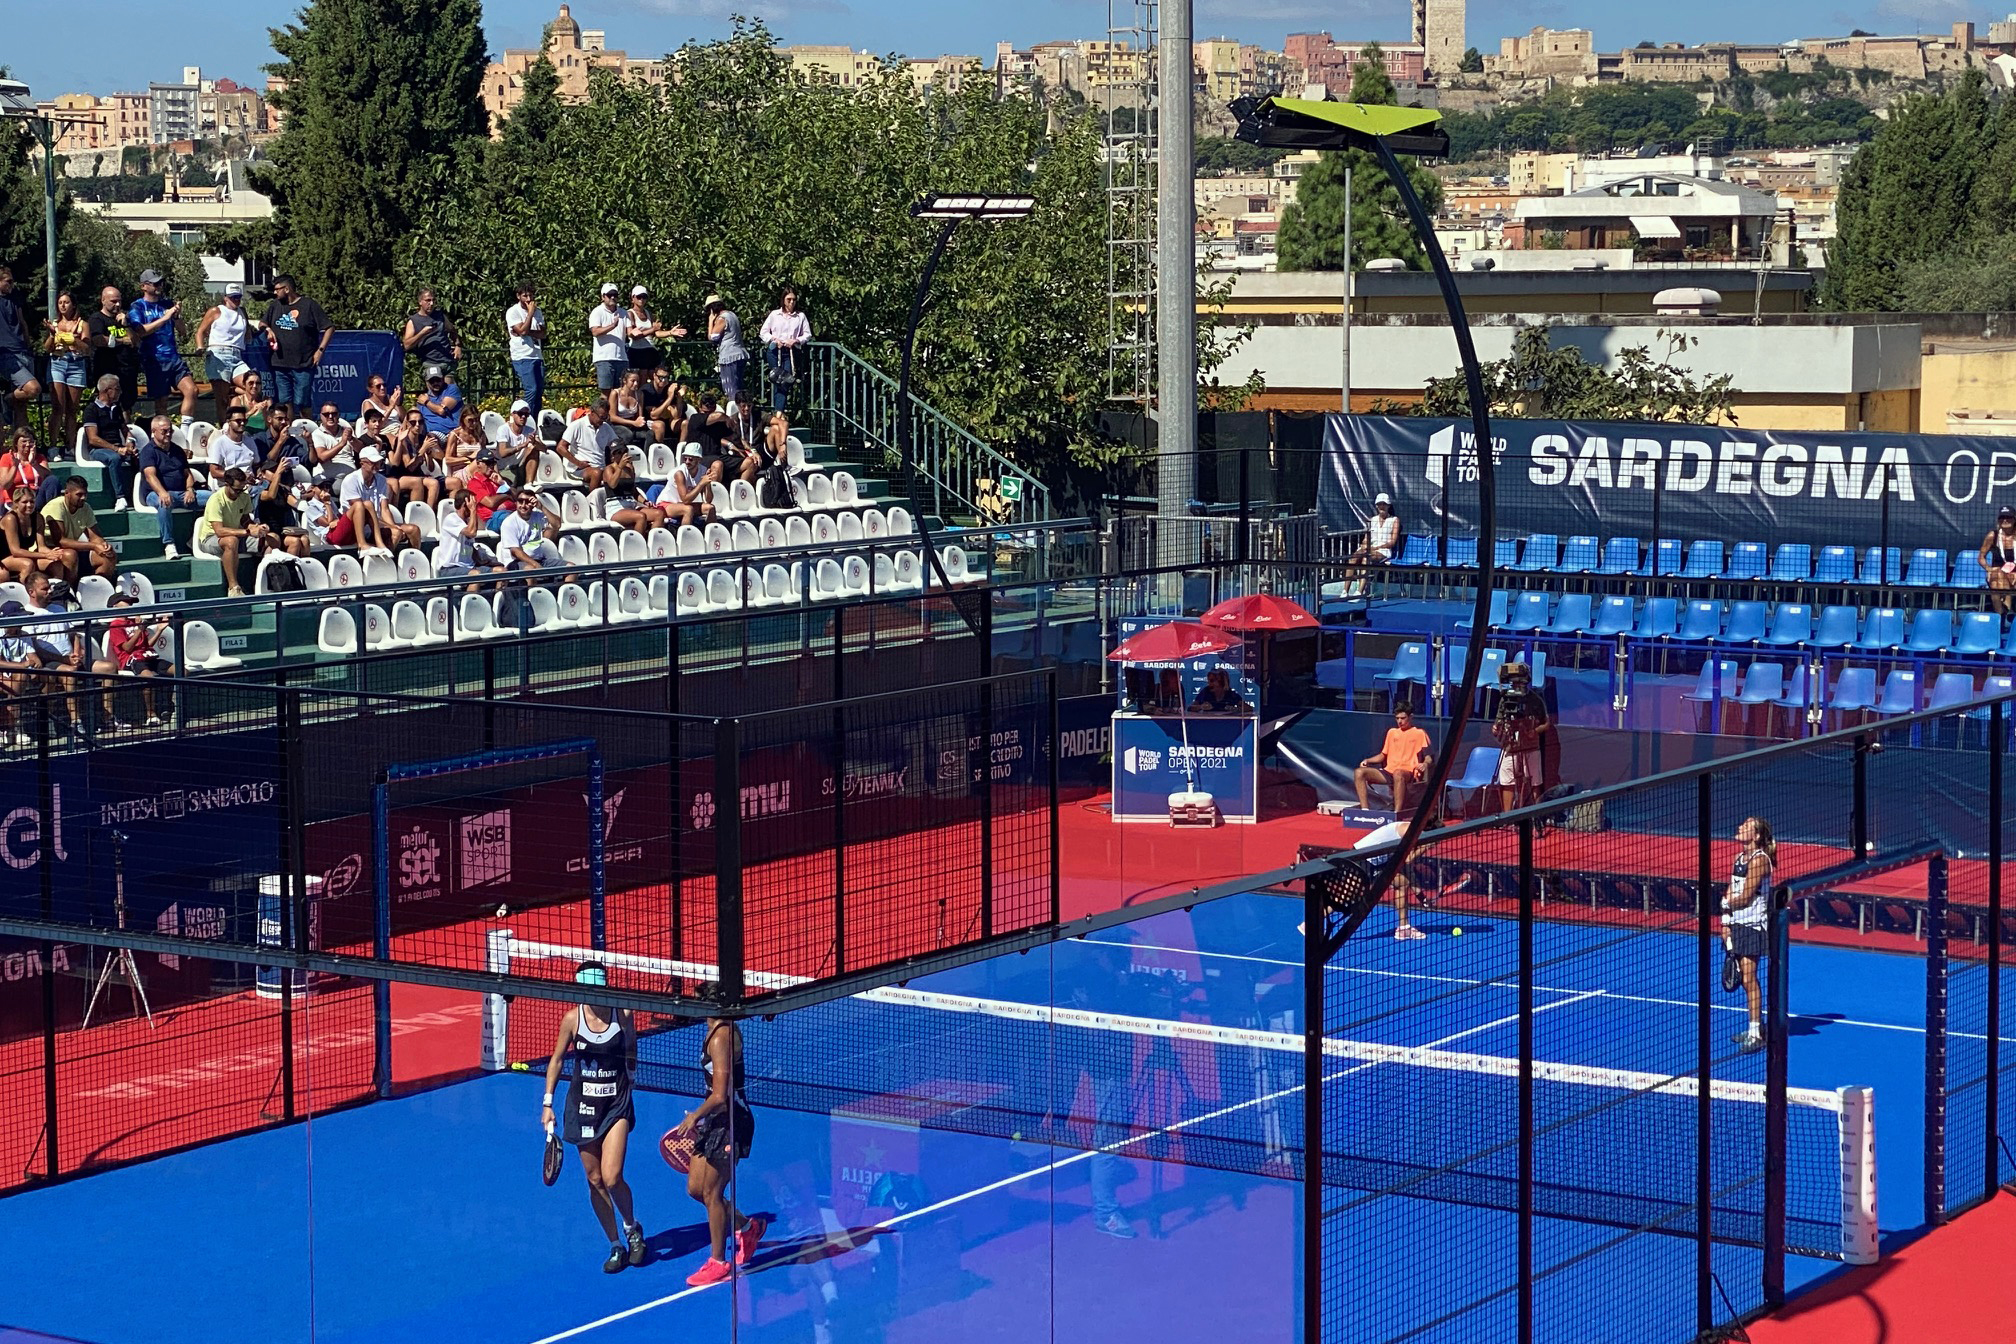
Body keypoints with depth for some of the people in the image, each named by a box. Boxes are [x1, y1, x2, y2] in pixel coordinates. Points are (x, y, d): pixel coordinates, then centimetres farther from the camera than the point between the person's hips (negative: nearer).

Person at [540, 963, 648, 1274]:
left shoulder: (621, 1015, -7)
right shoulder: (572, 1019, -5)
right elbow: (556, 1060, 6)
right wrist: (547, 1103, 4)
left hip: (617, 1105, -2)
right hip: (583, 1105, 2)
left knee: (612, 1178, -14)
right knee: (594, 1181, 6)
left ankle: (631, 1227, 16)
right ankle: (616, 1247, 21)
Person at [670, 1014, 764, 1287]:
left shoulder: (720, 1038, -23)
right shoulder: (723, 1030, 7)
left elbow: (720, 1096, -24)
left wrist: (695, 1116, -8)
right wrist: (701, 1118, 20)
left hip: (729, 1123, -9)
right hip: (717, 1122, 9)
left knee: (711, 1193, 3)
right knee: (695, 1188, 15)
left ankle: (718, 1262, 15)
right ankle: (747, 1226, 30)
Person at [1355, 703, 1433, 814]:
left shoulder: (1420, 733, 9)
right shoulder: (1392, 732, 25)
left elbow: (1428, 756, 1)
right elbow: (1383, 755, 29)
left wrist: (1425, 764, -22)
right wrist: (1368, 760, 11)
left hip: (1408, 773, -6)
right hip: (1388, 771, 6)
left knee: (1398, 774, -44)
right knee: (1359, 772, -17)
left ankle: (1397, 813, -47)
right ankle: (1365, 809, -25)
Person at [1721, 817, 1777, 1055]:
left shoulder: (1759, 860, -13)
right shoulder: (1739, 859, 13)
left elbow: (1745, 897, -16)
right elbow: (1730, 892, 13)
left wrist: (1726, 905, 2)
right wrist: (1726, 921, 4)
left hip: (1753, 925, -8)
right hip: (1737, 925, 8)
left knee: (1749, 978, -10)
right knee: (1745, 979, 11)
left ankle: (1756, 1035, -8)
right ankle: (1756, 1028, 20)